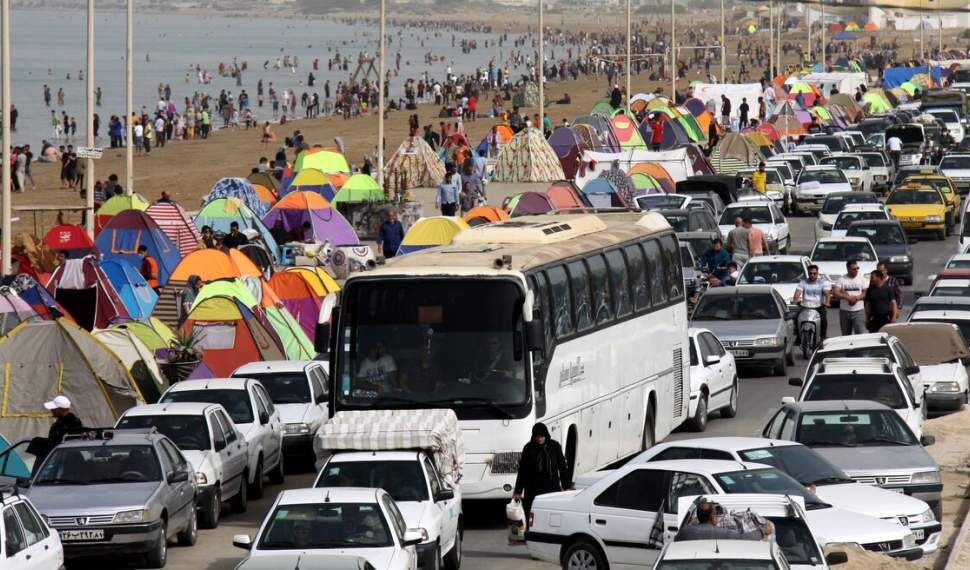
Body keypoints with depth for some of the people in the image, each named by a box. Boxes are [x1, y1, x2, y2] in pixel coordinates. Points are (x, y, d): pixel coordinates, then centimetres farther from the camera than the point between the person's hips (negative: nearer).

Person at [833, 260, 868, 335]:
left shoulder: (861, 279, 5)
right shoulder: (842, 279, 2)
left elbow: (866, 292, 0)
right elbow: (835, 293, -7)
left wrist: (857, 298, -19)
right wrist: (848, 297, -19)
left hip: (858, 311, -1)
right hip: (845, 311, 1)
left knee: (861, 334, -12)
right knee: (846, 334, 9)